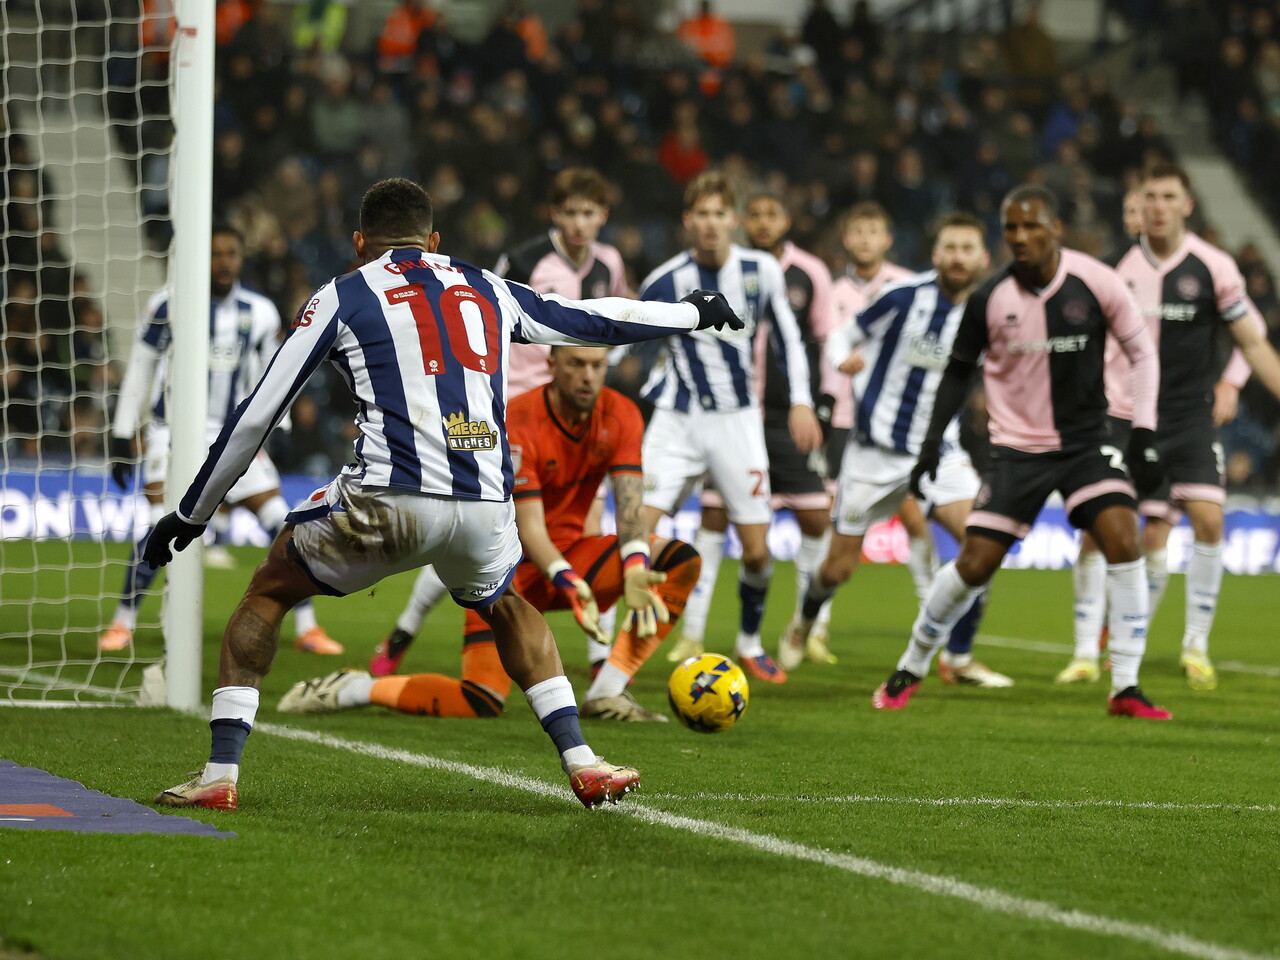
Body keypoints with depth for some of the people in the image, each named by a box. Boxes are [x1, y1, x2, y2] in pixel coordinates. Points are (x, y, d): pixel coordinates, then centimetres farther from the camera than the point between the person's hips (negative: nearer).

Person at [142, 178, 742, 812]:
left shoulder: (342, 297, 14)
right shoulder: (488, 291, 23)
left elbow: (256, 417, 15)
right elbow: (592, 319, 37)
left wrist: (191, 515, 24)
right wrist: (692, 312, 55)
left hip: (389, 500, -3)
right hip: (486, 508, 4)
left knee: (267, 592, 19)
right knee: (507, 607, 35)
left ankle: (220, 775, 8)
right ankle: (583, 764, 23)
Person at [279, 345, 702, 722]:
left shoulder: (620, 416, -5)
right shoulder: (517, 424, -20)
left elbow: (630, 503, -13)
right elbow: (529, 528, -24)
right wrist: (569, 584, -41)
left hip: (571, 554, 6)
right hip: (511, 564, -6)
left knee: (682, 562, -15)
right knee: (482, 704, -23)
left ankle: (606, 694, -16)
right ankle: (352, 689, -2)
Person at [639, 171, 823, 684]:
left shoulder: (762, 271, -3)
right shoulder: (665, 282, -9)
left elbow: (788, 336, 11)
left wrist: (801, 402, 3)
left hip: (738, 421, 2)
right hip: (677, 421, -2)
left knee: (757, 551, 1)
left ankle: (749, 641, 27)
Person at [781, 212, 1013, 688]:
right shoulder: (904, 297, -12)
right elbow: (841, 340, 0)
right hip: (876, 450, -2)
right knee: (840, 567, 6)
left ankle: (958, 657, -7)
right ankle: (805, 621, 40)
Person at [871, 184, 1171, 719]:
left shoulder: (1094, 283, -12)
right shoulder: (989, 299, -9)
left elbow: (1141, 353, 0)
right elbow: (959, 370, 6)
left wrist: (1144, 433, -7)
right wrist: (933, 442, -1)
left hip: (1085, 442, 0)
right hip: (1017, 448, 0)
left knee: (1123, 539, -20)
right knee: (974, 564, -5)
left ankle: (1125, 689, -11)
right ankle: (909, 670, 17)